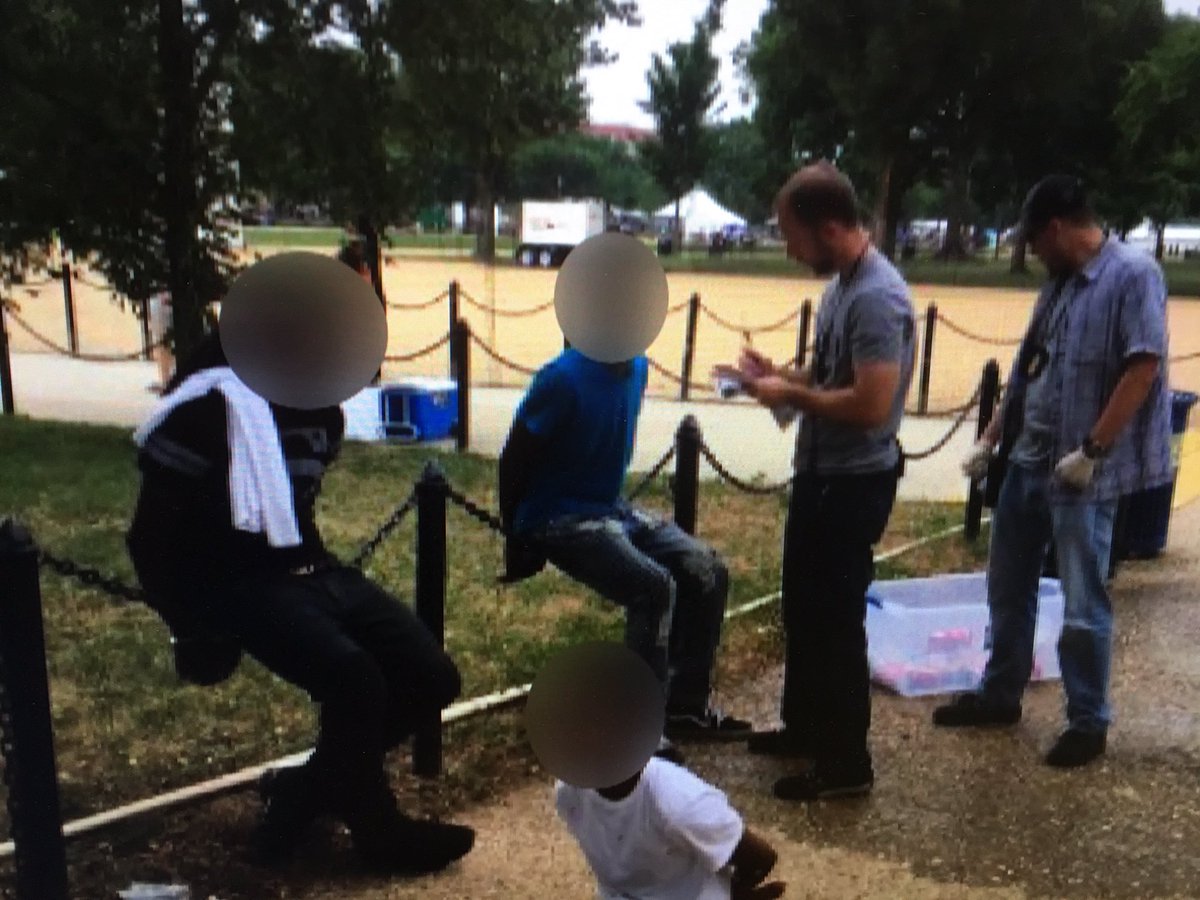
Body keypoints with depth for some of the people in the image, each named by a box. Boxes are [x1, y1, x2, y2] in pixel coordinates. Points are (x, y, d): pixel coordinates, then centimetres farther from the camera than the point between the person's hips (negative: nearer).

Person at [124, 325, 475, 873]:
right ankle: (375, 828, -3)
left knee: (432, 678, -3)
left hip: (308, 572, 8)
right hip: (235, 582, -8)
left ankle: (307, 790, 13)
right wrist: (192, 623, -11)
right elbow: (155, 531, -14)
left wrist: (315, 566, 14)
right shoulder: (217, 397, -17)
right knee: (353, 677, -29)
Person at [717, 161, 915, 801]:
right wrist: (780, 374, 3)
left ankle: (847, 762, 15)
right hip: (820, 474, 10)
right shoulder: (842, 285, 9)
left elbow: (872, 403, -29)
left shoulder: (877, 297, -23)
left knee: (836, 620, 1)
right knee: (802, 608, 20)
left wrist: (792, 395, -17)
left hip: (854, 483, -10)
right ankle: (805, 726, 37)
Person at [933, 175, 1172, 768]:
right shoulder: (1058, 287, 14)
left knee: (1083, 604, 2)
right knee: (1007, 586, 16)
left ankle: (1088, 722, 17)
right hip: (1027, 462, 8)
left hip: (1083, 473, -8)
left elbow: (1143, 367, -18)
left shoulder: (1133, 274, -11)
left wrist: (1092, 451, -19)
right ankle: (999, 693, 31)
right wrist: (990, 440, 15)